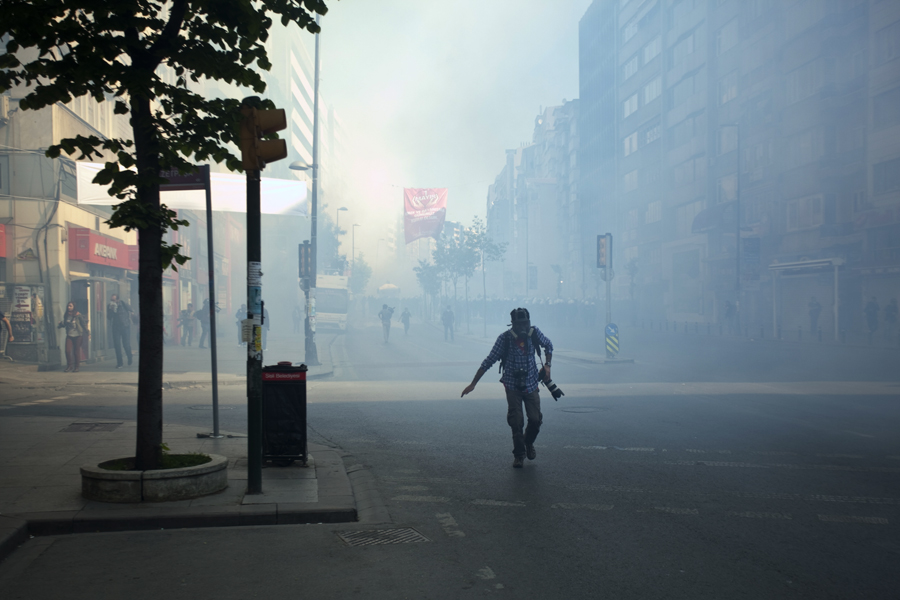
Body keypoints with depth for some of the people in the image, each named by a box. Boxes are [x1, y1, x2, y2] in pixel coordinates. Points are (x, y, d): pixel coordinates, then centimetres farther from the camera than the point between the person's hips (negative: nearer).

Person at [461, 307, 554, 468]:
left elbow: (549, 345, 12)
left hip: (531, 384, 2)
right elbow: (489, 361, -11)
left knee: (535, 420, -2)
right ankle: (519, 454, 15)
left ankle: (529, 443, 30)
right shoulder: (504, 338, -17)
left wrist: (547, 365, -1)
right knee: (516, 422, -6)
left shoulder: (535, 333, -10)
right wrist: (473, 383, -11)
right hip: (513, 386, -2)